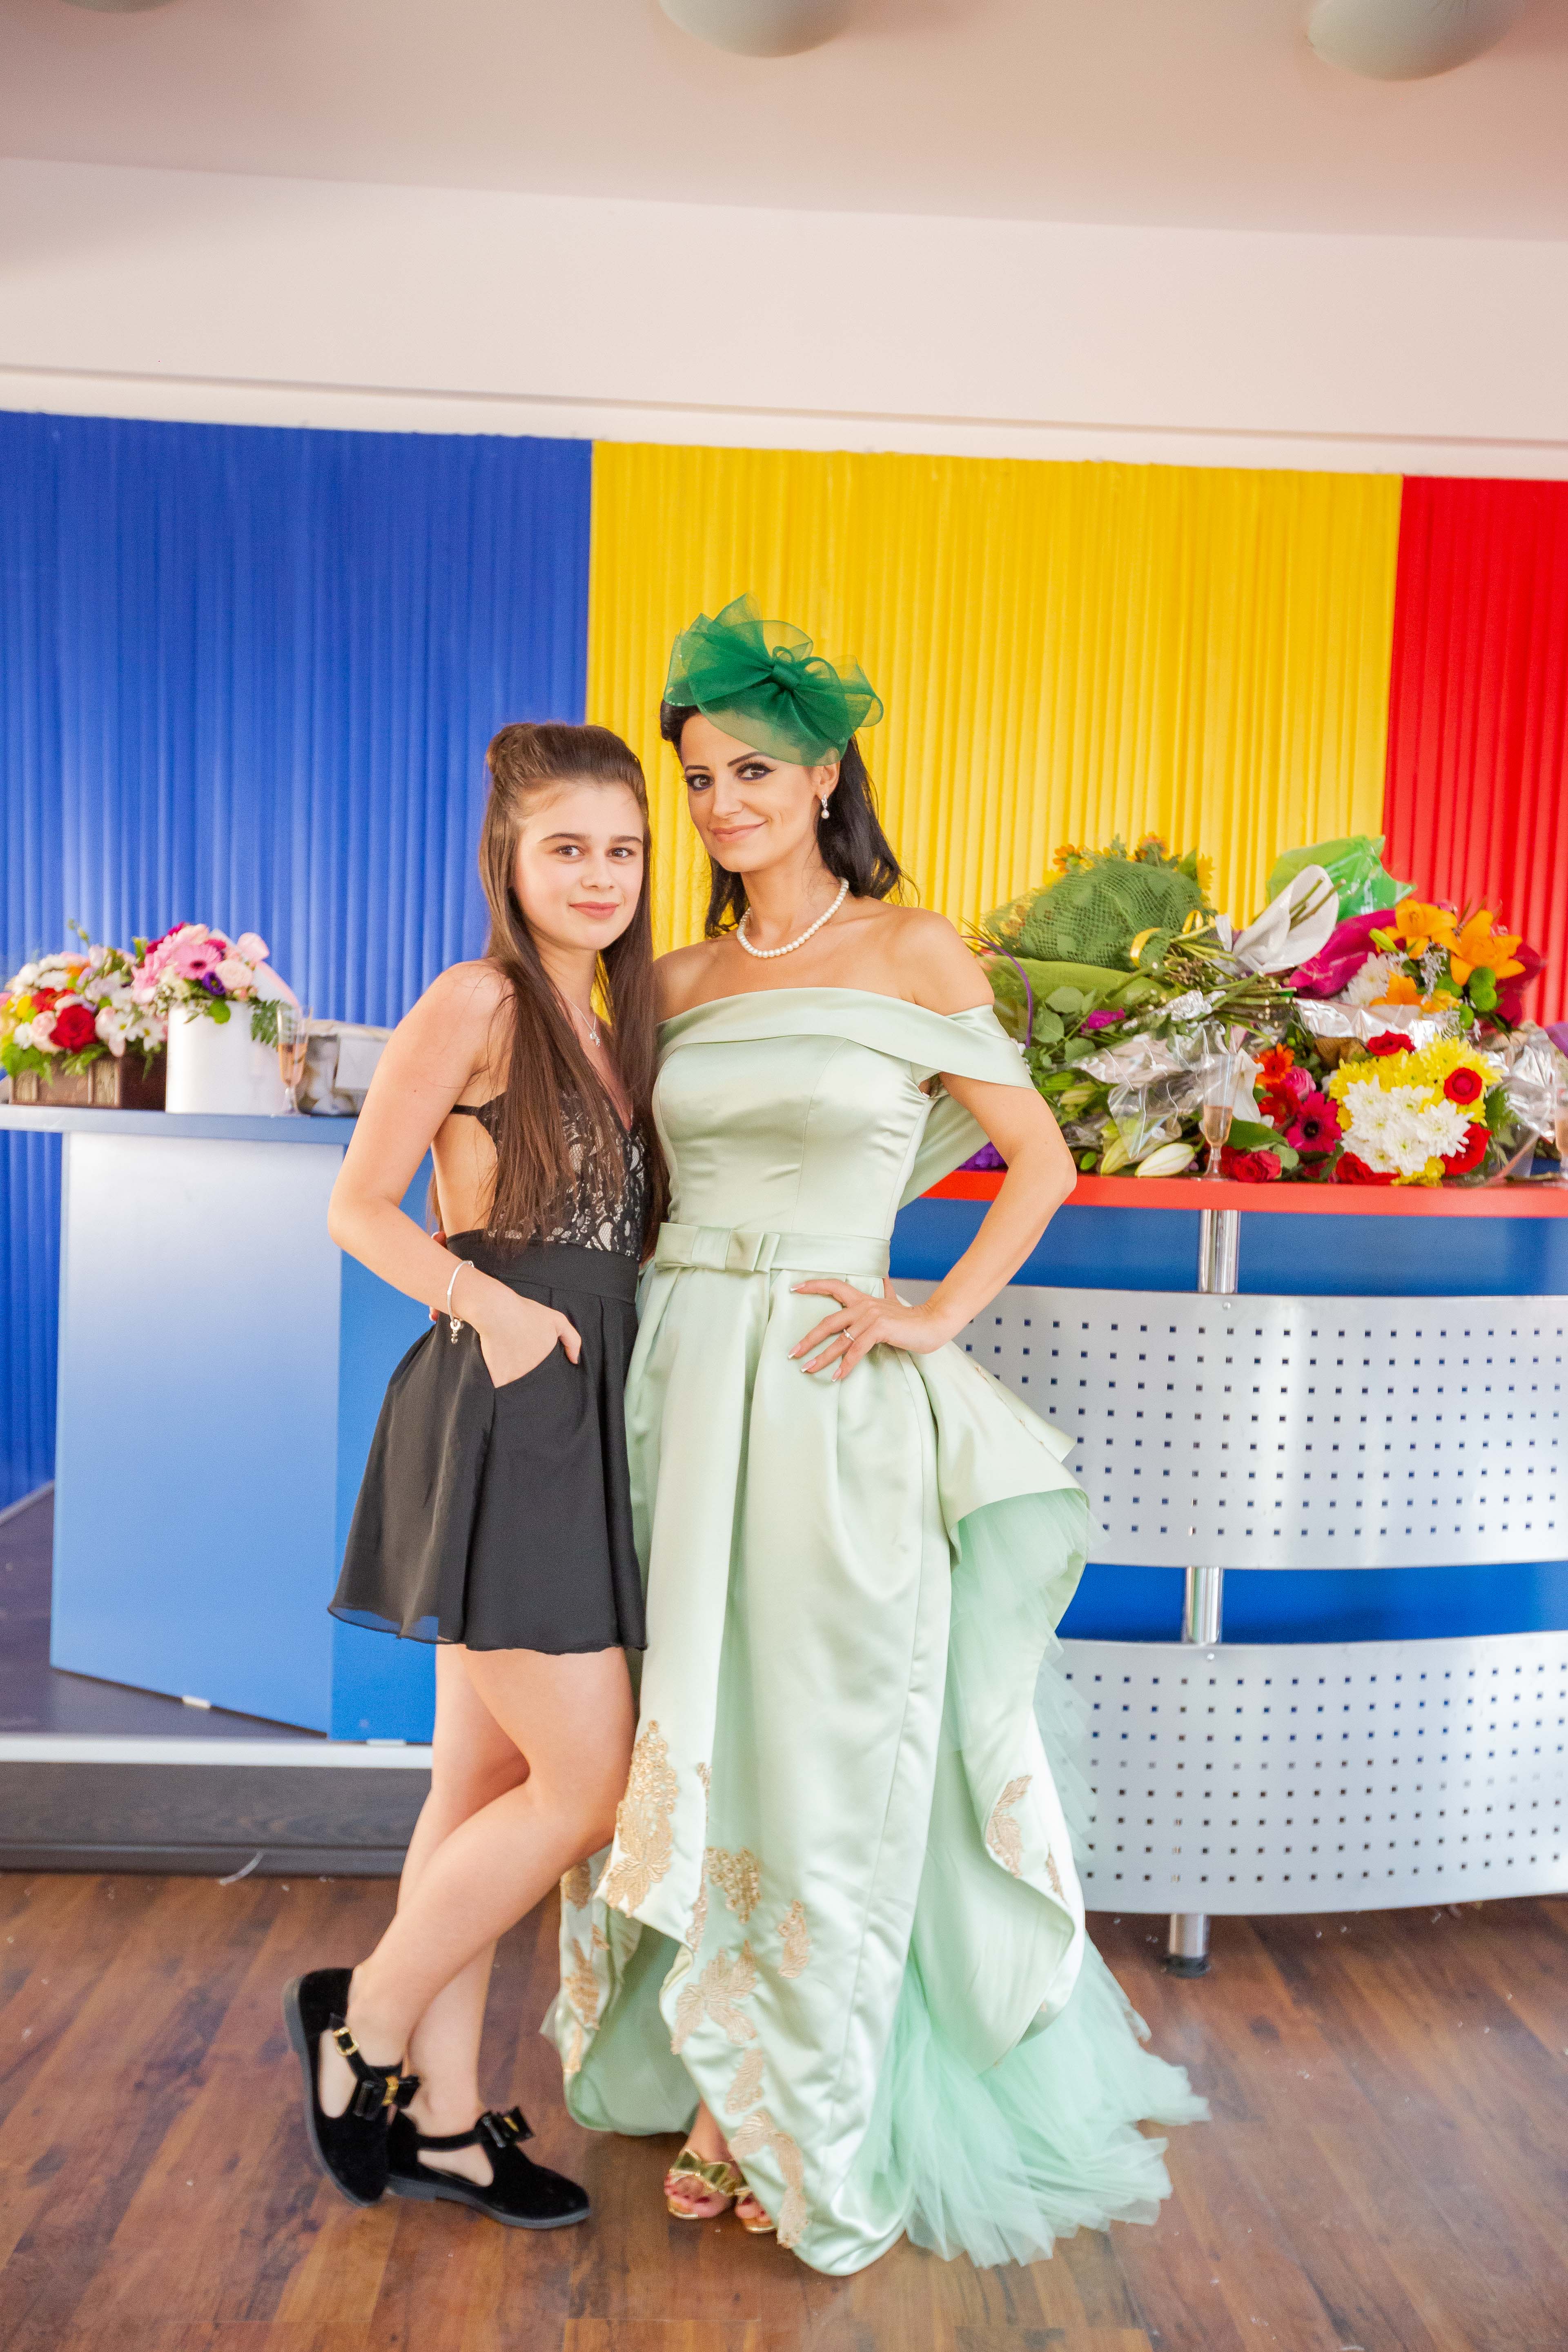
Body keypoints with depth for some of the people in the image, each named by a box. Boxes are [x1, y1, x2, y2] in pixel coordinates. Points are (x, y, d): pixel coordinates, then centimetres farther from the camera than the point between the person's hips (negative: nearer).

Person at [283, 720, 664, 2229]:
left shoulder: (614, 1019, 15)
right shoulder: (475, 1001, -9)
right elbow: (359, 1208, -10)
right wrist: (490, 1302, -21)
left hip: (578, 1423, 8)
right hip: (497, 1421, -8)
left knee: (485, 1786, 14)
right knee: (590, 1783, -3)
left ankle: (439, 2118, 28)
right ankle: (363, 2023, 20)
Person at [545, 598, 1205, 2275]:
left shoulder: (915, 957, -1)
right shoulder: (681, 981, 11)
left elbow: (1039, 1157, 2)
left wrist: (937, 1319, -8)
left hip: (829, 1395, -4)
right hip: (679, 1377, 4)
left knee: (823, 1755, 5)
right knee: (693, 1740, 11)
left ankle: (813, 2127, 26)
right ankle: (719, 2093, 31)